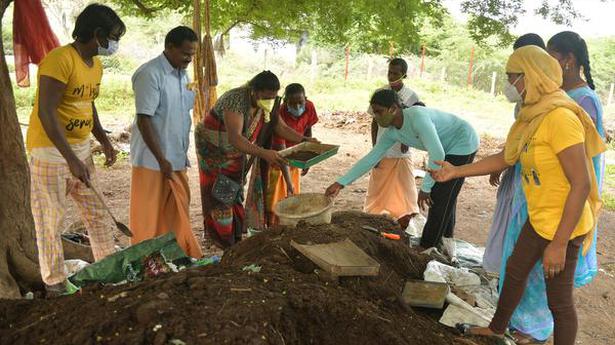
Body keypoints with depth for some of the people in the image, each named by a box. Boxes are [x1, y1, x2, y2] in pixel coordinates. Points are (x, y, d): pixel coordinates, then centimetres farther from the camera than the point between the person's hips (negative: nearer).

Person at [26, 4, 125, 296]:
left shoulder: (96, 65, 8)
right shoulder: (60, 59, -19)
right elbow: (46, 112, -25)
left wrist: (104, 140, 9)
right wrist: (71, 159, -29)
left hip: (81, 148, 9)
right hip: (50, 151, -8)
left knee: (97, 212, 12)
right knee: (50, 219, 3)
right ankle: (54, 282, 15)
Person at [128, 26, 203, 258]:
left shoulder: (182, 74, 11)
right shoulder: (150, 74, -15)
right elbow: (144, 121, -18)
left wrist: (183, 156, 15)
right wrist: (162, 160, -19)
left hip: (177, 160, 8)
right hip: (153, 161, -8)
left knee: (179, 216, 14)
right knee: (149, 219, 4)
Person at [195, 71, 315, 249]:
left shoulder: (266, 104, -12)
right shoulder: (235, 100, -35)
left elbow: (282, 127, -4)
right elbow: (235, 138, -46)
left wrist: (304, 140, -18)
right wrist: (264, 153, -56)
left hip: (236, 151, 7)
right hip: (213, 147, -7)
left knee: (235, 192, 13)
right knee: (219, 195, 1)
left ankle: (235, 234, 27)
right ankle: (224, 241, 14)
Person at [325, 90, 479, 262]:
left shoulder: (417, 117, -34)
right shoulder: (392, 132, -7)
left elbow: (437, 155, -34)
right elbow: (371, 158, -3)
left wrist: (425, 188, -23)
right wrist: (340, 183, -5)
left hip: (464, 143, -8)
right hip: (449, 147, 8)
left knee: (440, 197, -5)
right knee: (446, 195, 18)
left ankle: (427, 248, 8)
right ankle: (447, 240, 37)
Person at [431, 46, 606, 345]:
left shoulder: (560, 117, -25)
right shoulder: (533, 115, 4)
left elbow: (581, 184, -27)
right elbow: (504, 159, 13)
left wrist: (559, 244, -25)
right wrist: (456, 172, 9)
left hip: (562, 224, -9)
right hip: (538, 217, 10)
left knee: (559, 300, 5)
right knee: (515, 270, 24)